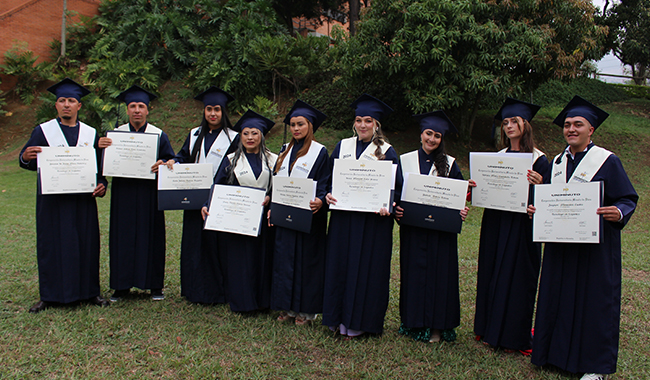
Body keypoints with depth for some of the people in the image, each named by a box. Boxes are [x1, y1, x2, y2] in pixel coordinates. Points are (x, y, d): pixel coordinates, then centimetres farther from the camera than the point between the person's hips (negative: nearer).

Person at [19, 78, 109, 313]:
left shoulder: (91, 133, 11)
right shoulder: (43, 131, 5)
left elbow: (100, 164, 12)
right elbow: (28, 161, -2)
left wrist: (102, 184, -6)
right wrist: (26, 157, -25)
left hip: (83, 198, 2)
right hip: (52, 199, -1)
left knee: (87, 243, 4)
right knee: (51, 244, 3)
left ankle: (89, 291, 15)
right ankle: (50, 295, 13)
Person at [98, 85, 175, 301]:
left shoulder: (158, 135, 5)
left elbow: (171, 161, 3)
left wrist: (162, 165, -19)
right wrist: (101, 147, -14)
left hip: (149, 193, -1)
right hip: (123, 193, 2)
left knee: (151, 236, 2)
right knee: (122, 237, 4)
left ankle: (155, 285, 13)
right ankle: (122, 285, 15)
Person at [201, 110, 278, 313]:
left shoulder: (273, 161, 7)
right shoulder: (231, 160, 6)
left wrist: (270, 198, -12)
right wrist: (207, 205, -13)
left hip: (262, 218, 1)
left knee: (262, 258, 6)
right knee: (238, 259, 2)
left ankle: (262, 299, 20)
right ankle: (240, 301, 16)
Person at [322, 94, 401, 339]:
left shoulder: (386, 152, 0)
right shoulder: (342, 146, 10)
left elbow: (397, 187, -3)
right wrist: (327, 194, -7)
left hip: (373, 219, -3)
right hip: (343, 217, 4)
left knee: (367, 268, 1)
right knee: (340, 264, 7)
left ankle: (358, 321, 14)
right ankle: (339, 318, 20)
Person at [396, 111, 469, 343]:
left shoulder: (449, 164, 3)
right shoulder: (405, 161, 6)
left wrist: (461, 211, -15)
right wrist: (396, 209, -10)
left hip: (441, 230, -1)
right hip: (412, 229, 1)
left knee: (439, 274, 2)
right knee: (414, 273, 6)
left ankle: (437, 326, 13)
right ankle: (414, 323, 19)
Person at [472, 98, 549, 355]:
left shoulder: (538, 159, -5)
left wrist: (538, 184, -27)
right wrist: (475, 186, -6)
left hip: (522, 226, -5)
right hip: (494, 224, 6)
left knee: (517, 279, 1)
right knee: (491, 275, 11)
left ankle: (515, 337, 14)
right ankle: (490, 329, 25)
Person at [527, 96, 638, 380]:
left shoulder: (608, 161, -5)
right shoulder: (557, 162, 12)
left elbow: (628, 199, -7)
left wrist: (618, 213, -27)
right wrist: (537, 209, -1)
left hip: (595, 243, -5)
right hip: (560, 243, 6)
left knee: (594, 300, 1)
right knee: (558, 297, 10)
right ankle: (559, 351, 25)